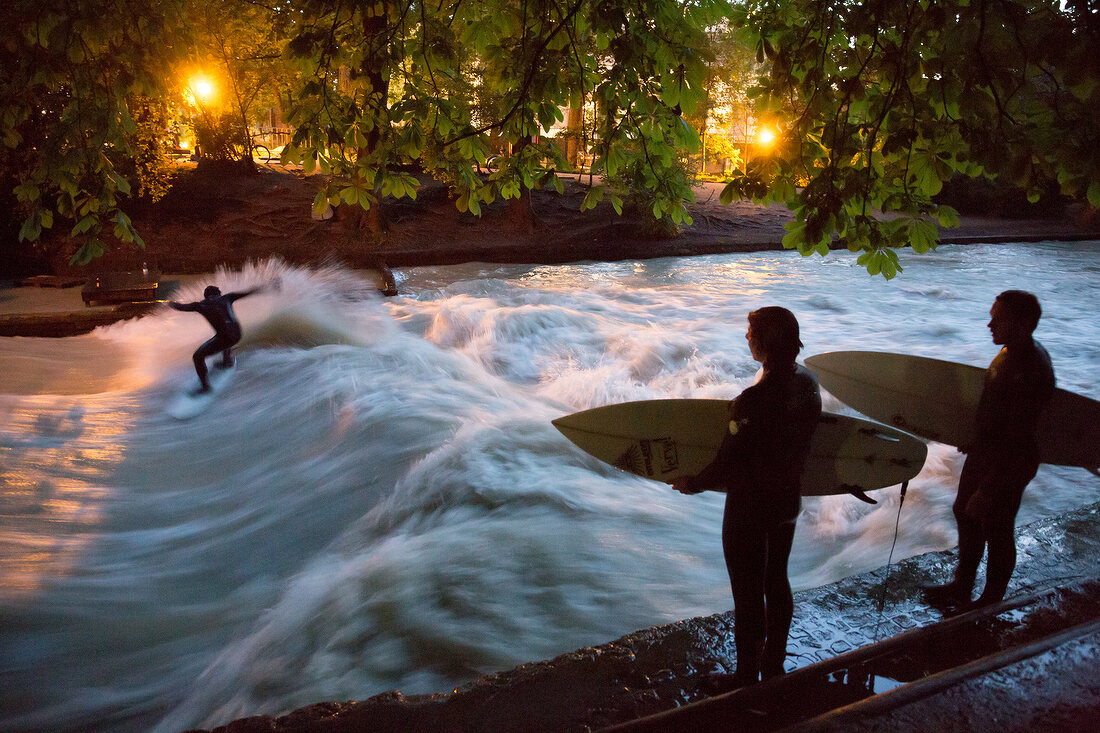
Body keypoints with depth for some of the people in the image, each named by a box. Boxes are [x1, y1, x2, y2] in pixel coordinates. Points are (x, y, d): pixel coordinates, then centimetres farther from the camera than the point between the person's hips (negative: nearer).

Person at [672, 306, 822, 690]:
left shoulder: (753, 402, -31)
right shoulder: (808, 383, -7)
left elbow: (730, 465, -23)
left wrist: (693, 484, -5)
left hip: (751, 511, -8)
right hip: (789, 502, 8)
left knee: (747, 595, 9)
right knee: (777, 582, 23)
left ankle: (746, 680, 26)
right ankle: (773, 665, 41)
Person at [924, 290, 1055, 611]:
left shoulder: (1029, 373, -32)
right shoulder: (1013, 351, -2)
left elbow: (1018, 443, -29)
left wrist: (988, 490, -25)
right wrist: (977, 441, 23)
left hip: (1006, 466, -10)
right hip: (985, 451, 10)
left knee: (997, 531, 9)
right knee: (965, 514, 22)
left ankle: (991, 603, 32)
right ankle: (962, 588, 42)